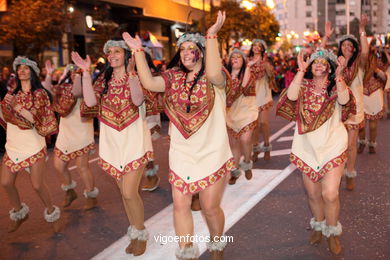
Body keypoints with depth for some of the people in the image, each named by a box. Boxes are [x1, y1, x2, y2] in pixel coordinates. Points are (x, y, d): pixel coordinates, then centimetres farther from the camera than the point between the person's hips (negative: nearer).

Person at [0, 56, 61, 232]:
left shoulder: (39, 93, -3)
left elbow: (36, 118, -14)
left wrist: (17, 107, -20)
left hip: (33, 146, -5)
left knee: (37, 185, -4)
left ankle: (51, 213, 21)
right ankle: (19, 213, 28)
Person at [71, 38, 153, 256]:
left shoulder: (135, 76, -5)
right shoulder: (104, 79, 6)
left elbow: (138, 100, -27)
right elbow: (90, 101, -12)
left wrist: (130, 72, -36)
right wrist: (86, 72, -16)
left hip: (134, 139, -4)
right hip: (112, 141, 5)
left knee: (129, 192, -8)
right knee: (125, 191, 13)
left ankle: (140, 233, 17)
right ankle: (136, 233, 31)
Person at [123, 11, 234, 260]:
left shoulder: (213, 78, -8)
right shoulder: (173, 77, 5)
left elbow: (214, 74, -33)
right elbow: (149, 83, -10)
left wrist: (212, 35, -33)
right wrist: (138, 51, -11)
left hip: (212, 153, -4)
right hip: (181, 153, 4)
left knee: (210, 207, 7)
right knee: (180, 206, 8)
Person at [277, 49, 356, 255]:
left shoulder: (335, 87, 1)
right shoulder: (304, 86, 3)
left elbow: (344, 100, -22)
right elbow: (291, 96, -20)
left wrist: (339, 75, -29)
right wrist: (301, 70, -19)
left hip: (332, 147, -2)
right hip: (308, 148, 2)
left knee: (330, 194, -11)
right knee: (313, 194, 10)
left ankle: (333, 233, 14)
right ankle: (319, 226, 36)